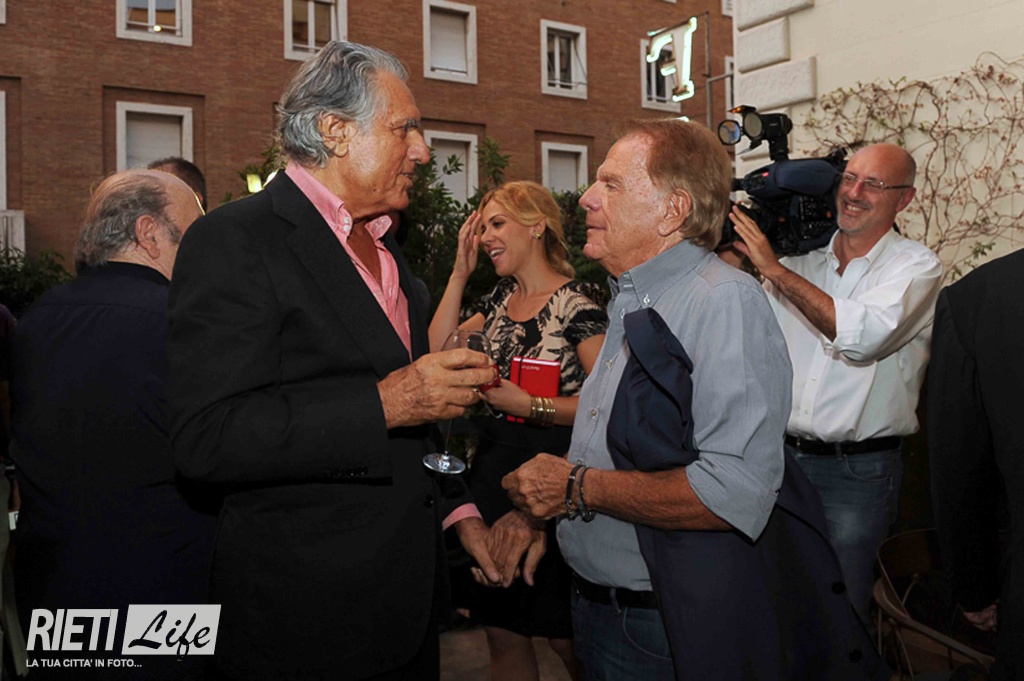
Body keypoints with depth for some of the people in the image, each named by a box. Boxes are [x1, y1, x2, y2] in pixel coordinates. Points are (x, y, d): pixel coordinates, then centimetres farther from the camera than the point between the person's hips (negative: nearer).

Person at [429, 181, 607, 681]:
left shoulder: (577, 303, -11)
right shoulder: (500, 300, 10)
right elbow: (437, 351, 1)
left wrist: (529, 405, -20)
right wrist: (461, 272, 1)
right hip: (492, 466, 7)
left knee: (563, 635, 7)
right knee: (501, 630, 15)